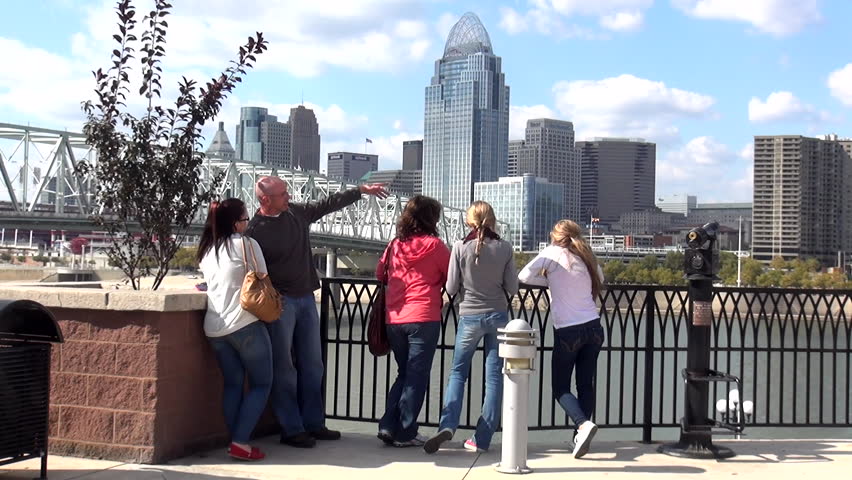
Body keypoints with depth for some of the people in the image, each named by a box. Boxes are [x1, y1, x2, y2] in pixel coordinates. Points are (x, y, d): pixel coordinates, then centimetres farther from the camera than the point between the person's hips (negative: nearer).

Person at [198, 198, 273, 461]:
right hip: (245, 324, -6)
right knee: (261, 384, 4)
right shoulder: (247, 244, -5)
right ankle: (240, 443, -5)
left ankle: (235, 442, 10)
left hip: (214, 328, 6)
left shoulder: (206, 251, 14)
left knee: (232, 384, 15)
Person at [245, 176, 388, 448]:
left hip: (306, 298, 7)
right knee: (284, 369, -2)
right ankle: (291, 430, 5)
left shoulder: (297, 213, 6)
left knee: (313, 365, 11)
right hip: (280, 303, -7)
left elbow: (329, 204, 17)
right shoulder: (255, 230, -12)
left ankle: (313, 424, 20)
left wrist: (362, 190, 20)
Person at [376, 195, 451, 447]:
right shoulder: (433, 244, -5)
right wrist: (432, 278, 21)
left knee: (404, 374, 18)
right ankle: (405, 433, 6)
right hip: (423, 318, -5)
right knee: (417, 376, 4)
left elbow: (380, 272, 21)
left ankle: (388, 426, 11)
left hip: (394, 319, 5)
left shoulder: (395, 245, 9)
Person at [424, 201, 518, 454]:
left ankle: (447, 425, -8)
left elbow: (451, 288, -4)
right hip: (498, 316, 1)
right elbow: (512, 287, -1)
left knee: (458, 372, 11)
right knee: (494, 375, 7)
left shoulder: (461, 247, -8)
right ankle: (482, 438, 9)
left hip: (470, 316, -1)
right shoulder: (504, 248, -4)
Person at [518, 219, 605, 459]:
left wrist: (550, 282, 8)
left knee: (561, 388, 5)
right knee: (586, 384, 12)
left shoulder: (552, 253, -4)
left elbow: (524, 276, -9)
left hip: (567, 331, -4)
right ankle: (581, 437, 10)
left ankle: (583, 424, -18)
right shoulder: (587, 257, 10)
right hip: (593, 328, 5)